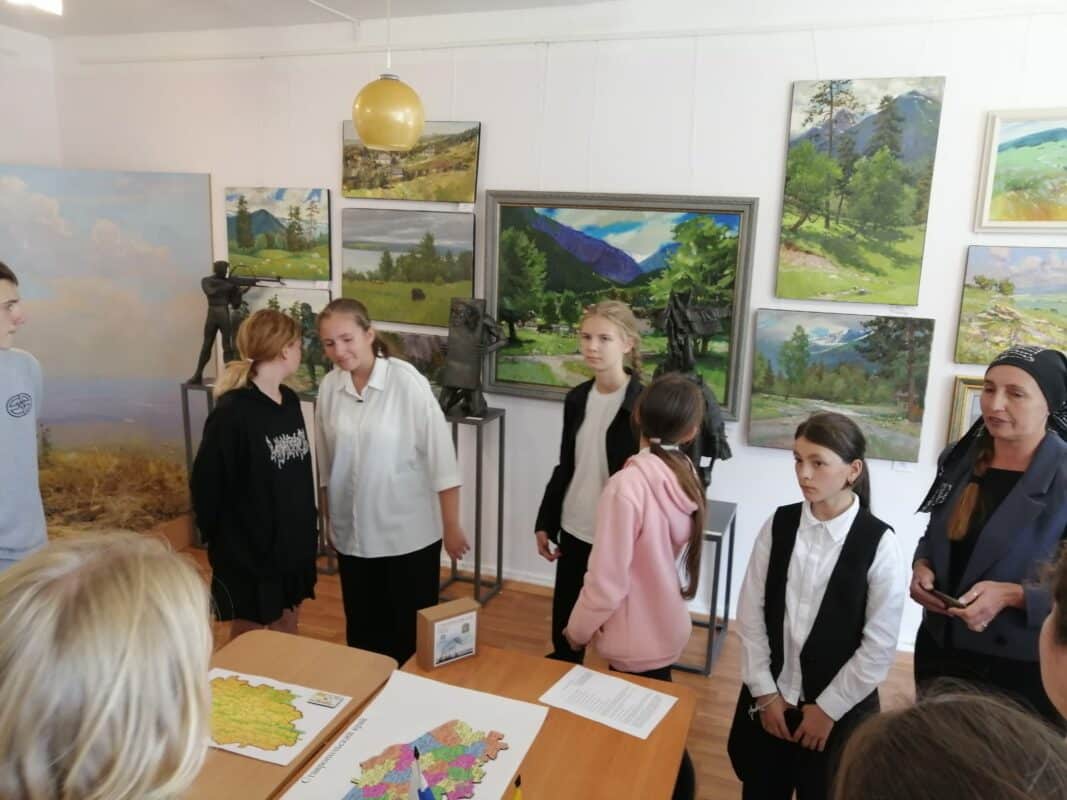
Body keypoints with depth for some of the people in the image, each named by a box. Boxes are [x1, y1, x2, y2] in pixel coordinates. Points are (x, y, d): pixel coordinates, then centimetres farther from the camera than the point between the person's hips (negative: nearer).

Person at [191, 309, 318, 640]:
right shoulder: (232, 412, -21)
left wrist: (307, 530, 8)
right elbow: (206, 484, -16)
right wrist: (220, 540, -8)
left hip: (292, 543, 7)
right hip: (248, 550, -7)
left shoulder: (290, 401, 3)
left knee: (288, 633, 20)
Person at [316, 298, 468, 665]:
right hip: (352, 533, 4)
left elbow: (441, 457, -13)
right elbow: (326, 462, 7)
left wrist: (451, 527, -10)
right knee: (362, 631, 18)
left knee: (410, 635, 11)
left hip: (408, 533, -4)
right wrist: (328, 519, 13)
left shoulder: (407, 381, -17)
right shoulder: (329, 387, -4)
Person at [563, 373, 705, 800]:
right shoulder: (686, 474, -6)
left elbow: (607, 577, -24)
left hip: (637, 635, -7)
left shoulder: (628, 484, -28)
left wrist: (577, 628, -8)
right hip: (666, 623, 7)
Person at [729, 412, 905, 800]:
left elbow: (880, 644, -11)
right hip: (767, 698, 3)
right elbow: (751, 613, -2)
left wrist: (828, 708, -8)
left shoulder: (878, 542, -14)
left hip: (838, 708, -3)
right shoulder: (779, 524, -5)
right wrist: (764, 691, -3)